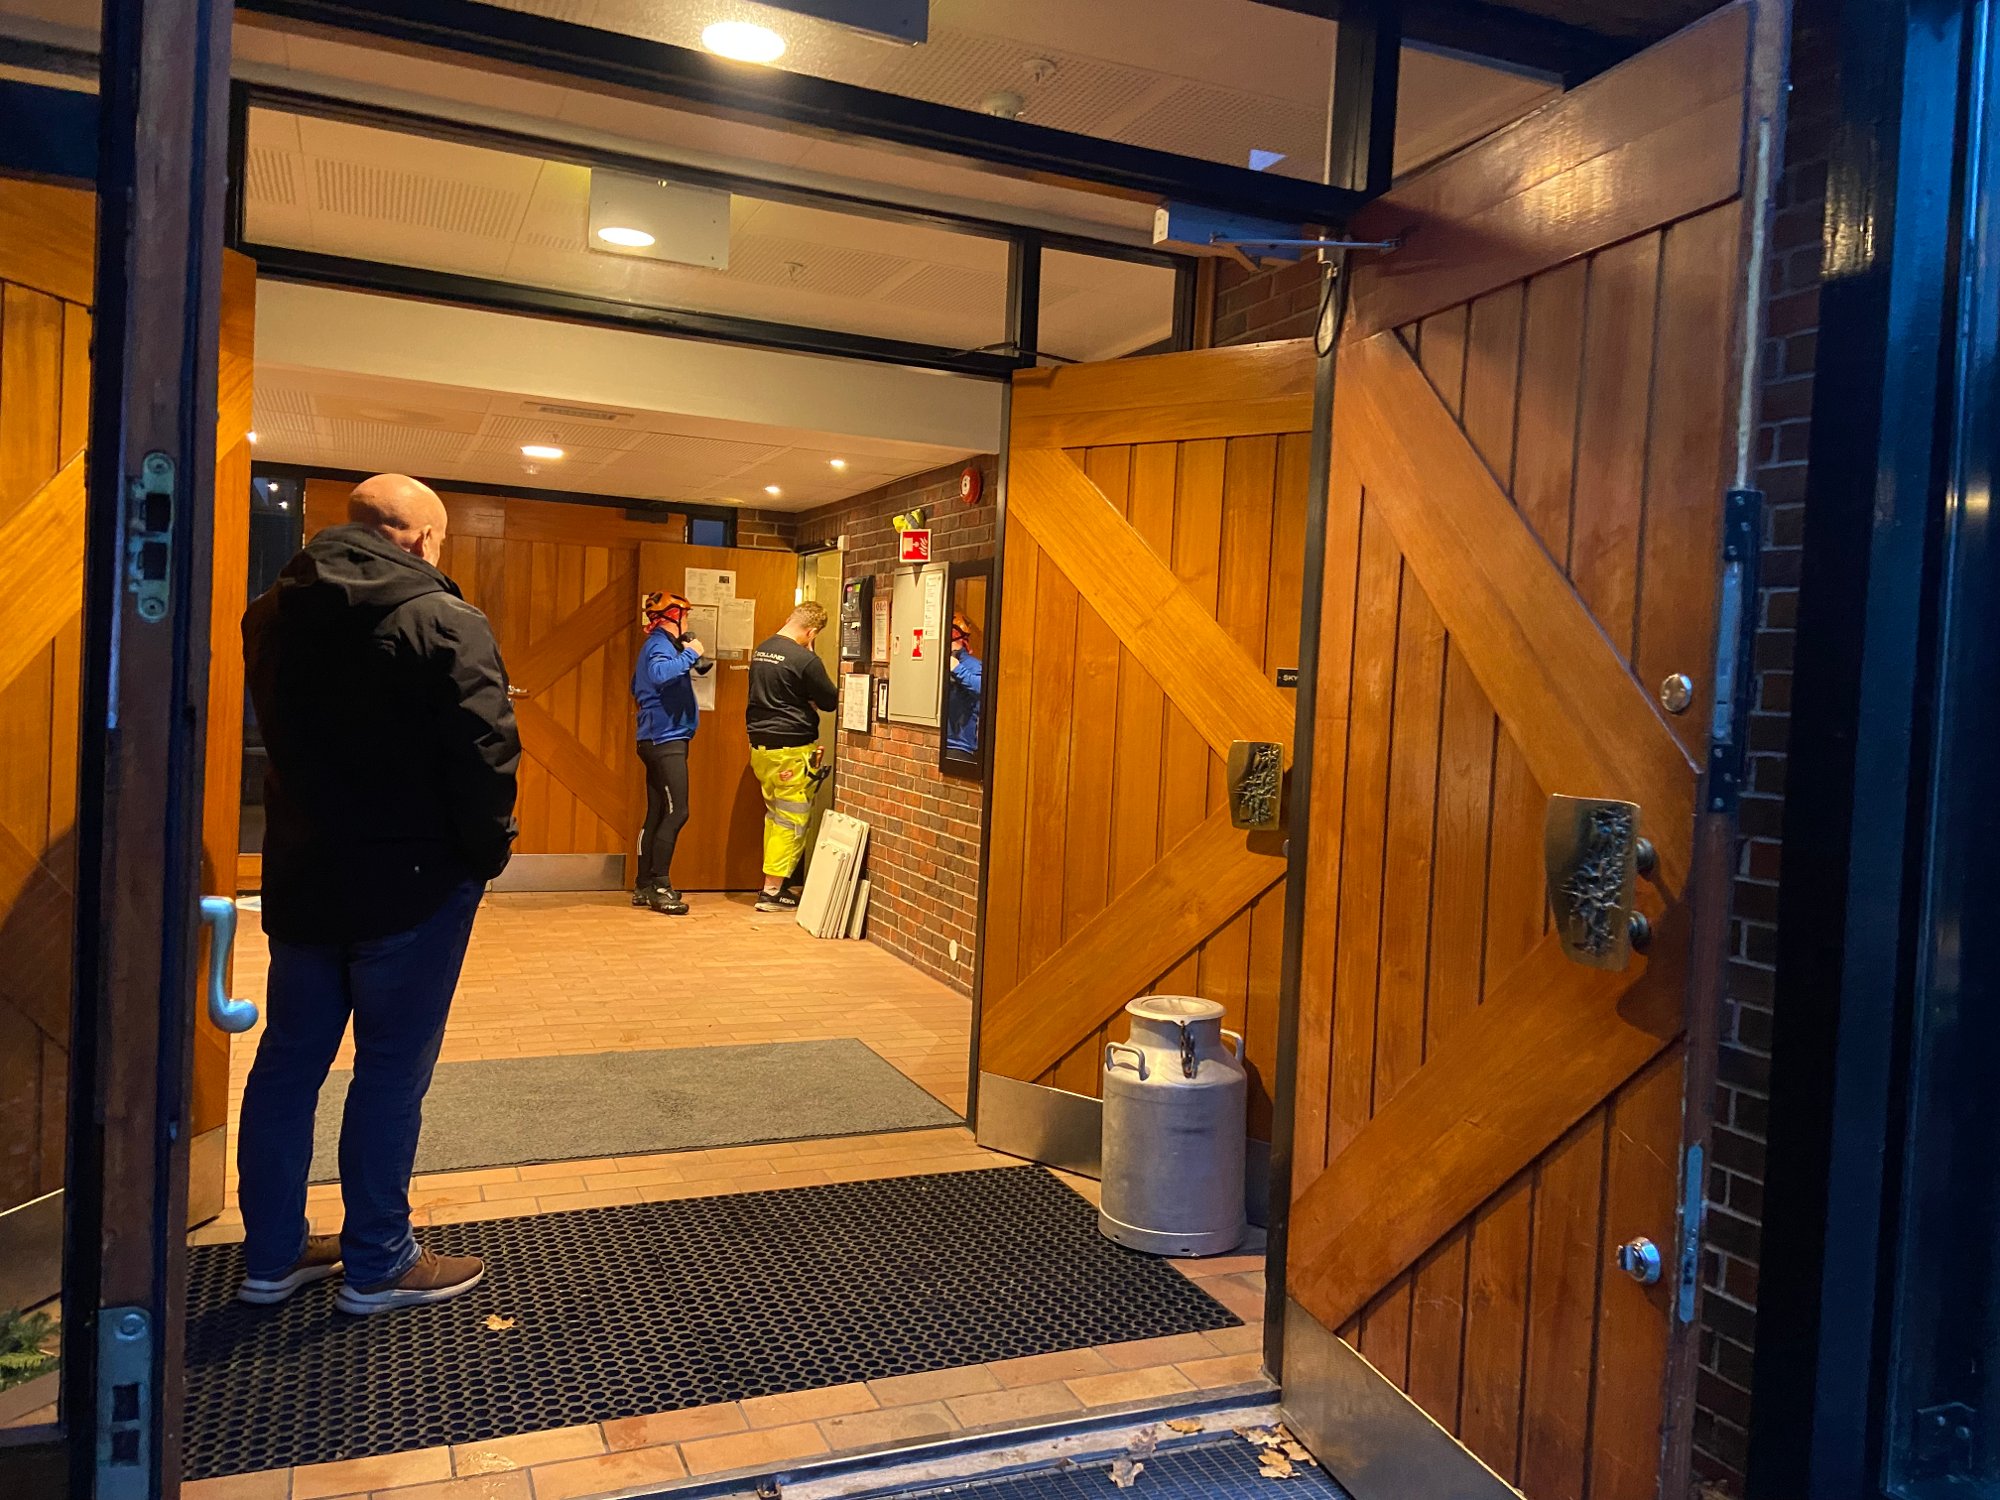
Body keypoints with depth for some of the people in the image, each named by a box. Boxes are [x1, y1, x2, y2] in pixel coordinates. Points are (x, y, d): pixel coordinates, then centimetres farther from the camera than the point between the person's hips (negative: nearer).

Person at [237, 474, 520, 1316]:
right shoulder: (442, 621, -17)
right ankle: (376, 1266, 15)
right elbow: (483, 751, -19)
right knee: (392, 1070, 4)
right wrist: (489, 850, -7)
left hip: (300, 874, 7)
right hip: (412, 883, -7)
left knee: (289, 1059, 15)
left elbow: (276, 734, 15)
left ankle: (272, 1253, 26)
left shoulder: (274, 613, 6)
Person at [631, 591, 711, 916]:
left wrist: (689, 668, 22)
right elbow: (660, 674, -34)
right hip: (666, 739, -11)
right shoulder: (660, 645, -12)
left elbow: (638, 687, 28)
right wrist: (690, 654, -23)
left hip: (658, 740, 11)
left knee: (657, 815, 11)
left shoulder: (656, 645, 19)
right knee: (676, 813, -12)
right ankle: (659, 887, -10)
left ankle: (645, 886, 14)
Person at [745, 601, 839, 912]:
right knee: (791, 820, 0)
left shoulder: (761, 651, 9)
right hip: (791, 749, -8)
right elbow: (831, 701, -8)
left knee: (774, 816, 17)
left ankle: (773, 884, 20)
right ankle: (772, 892, 2)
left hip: (760, 745, 8)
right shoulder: (805, 660, -17)